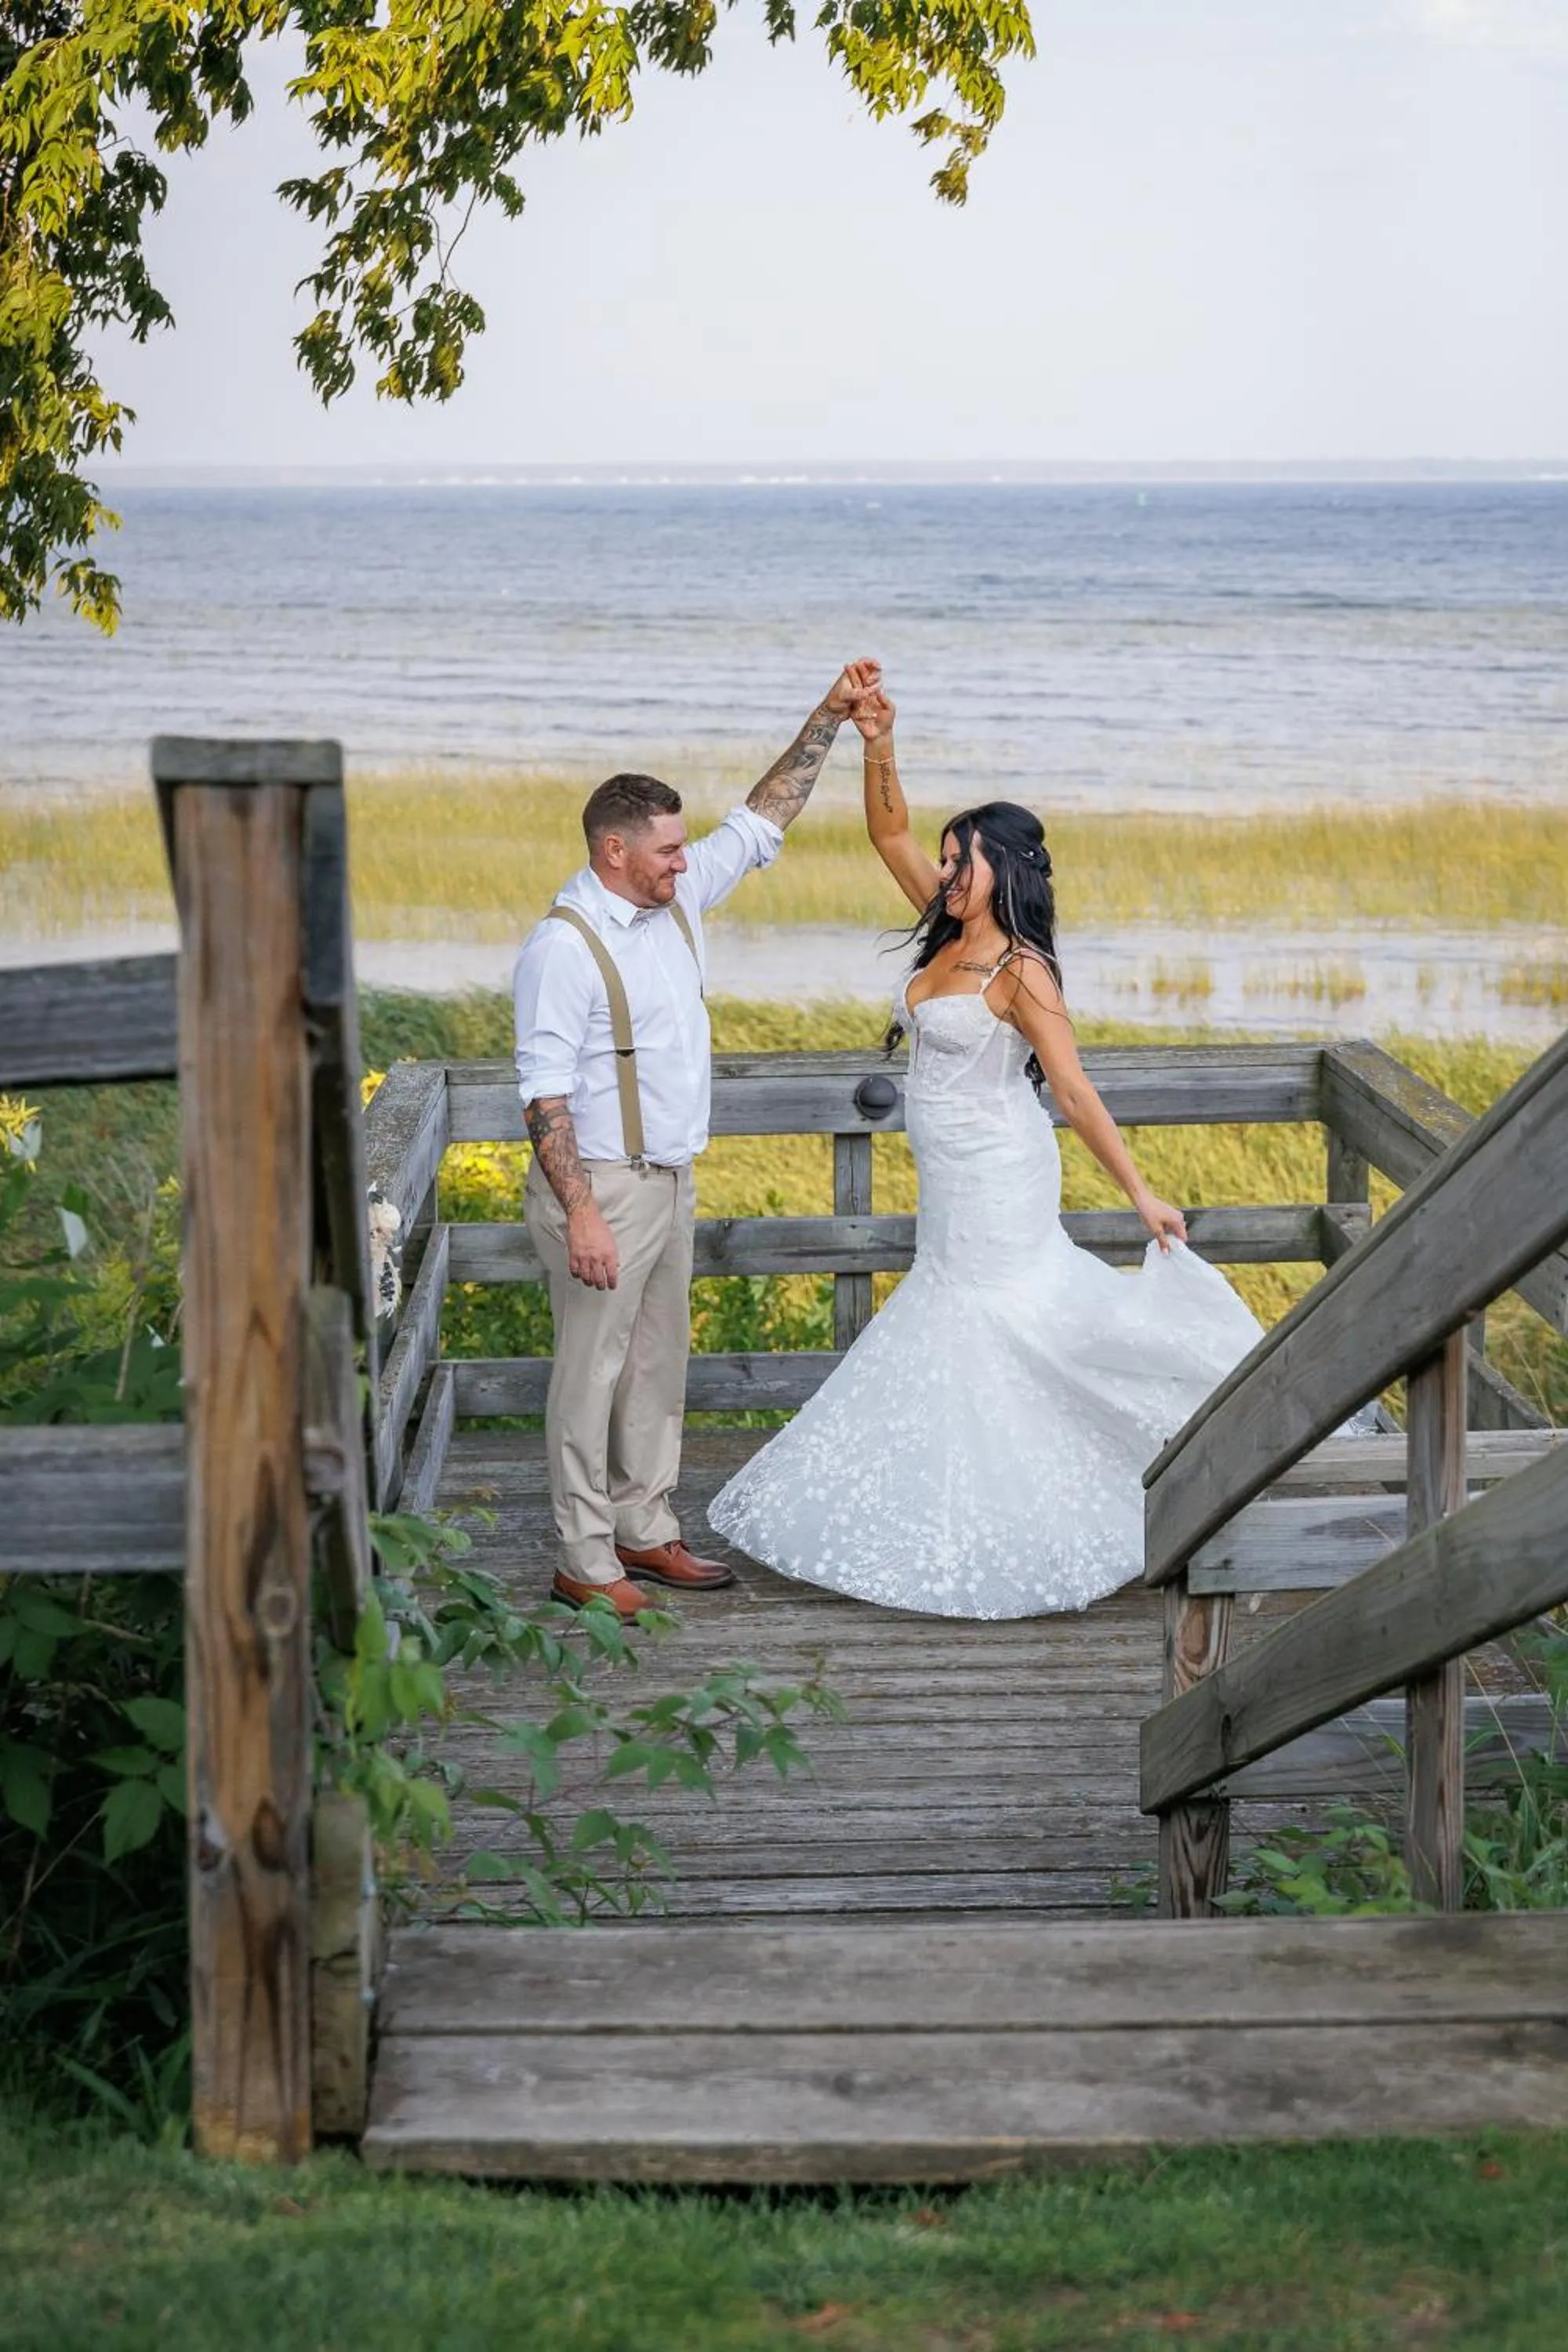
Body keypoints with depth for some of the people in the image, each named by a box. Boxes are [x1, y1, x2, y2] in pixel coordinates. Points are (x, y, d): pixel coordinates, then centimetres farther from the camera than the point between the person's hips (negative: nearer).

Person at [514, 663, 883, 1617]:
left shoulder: (677, 901, 6)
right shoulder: (566, 946, -19)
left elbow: (760, 824, 16)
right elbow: (545, 1090, -21)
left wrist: (832, 717, 11)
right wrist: (580, 1215, -26)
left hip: (670, 1179, 9)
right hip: (603, 1186, -9)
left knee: (659, 1362, 16)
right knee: (593, 1370, -2)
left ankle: (646, 1533, 27)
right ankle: (585, 1563, 6)